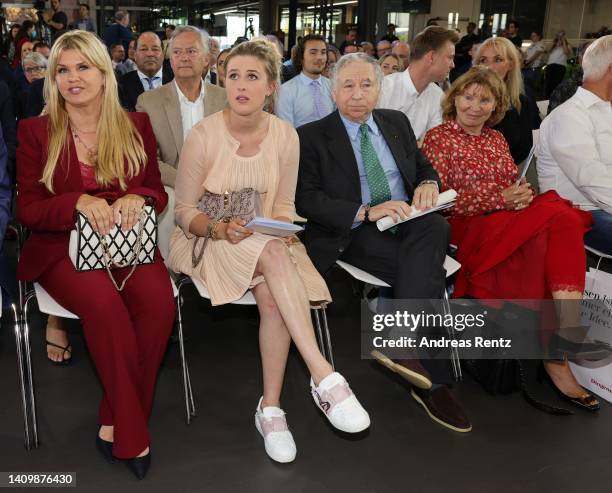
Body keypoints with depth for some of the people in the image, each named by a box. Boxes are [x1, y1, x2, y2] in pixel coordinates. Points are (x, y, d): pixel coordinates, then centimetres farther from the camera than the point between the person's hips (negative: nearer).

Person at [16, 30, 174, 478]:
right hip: (64, 246, -1)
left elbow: (158, 192, 11)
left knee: (160, 302, -30)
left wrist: (139, 198, -14)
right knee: (106, 305, -33)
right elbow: (28, 210, 2)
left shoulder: (136, 126, 11)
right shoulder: (36, 131, 6)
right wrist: (80, 202, -18)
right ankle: (133, 434, -15)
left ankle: (115, 422, -10)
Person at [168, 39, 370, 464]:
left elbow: (284, 206, 6)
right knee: (274, 255, -36)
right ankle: (323, 376, -37)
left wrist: (282, 225, -17)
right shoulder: (203, 135, -10)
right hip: (208, 240, -2)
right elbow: (184, 212, -5)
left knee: (272, 296, -32)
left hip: (267, 241, 3)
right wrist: (221, 229, -24)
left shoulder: (285, 135, -2)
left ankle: (271, 408, -18)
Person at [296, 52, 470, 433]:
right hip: (356, 234, -5)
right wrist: (366, 212, -21)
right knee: (427, 271, -29)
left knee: (436, 227, -31)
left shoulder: (397, 122, 18)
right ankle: (432, 380, -22)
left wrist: (428, 182, -2)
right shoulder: (313, 137, 2)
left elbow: (423, 165, 25)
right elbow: (307, 199, -8)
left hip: (410, 224, 5)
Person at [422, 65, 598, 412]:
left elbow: (516, 185, 21)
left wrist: (523, 194, -6)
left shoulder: (496, 139, 24)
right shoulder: (438, 139, 4)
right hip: (468, 227, -5)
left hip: (511, 219, 6)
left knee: (565, 218, -26)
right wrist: (500, 198, -15)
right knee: (536, 239, -32)